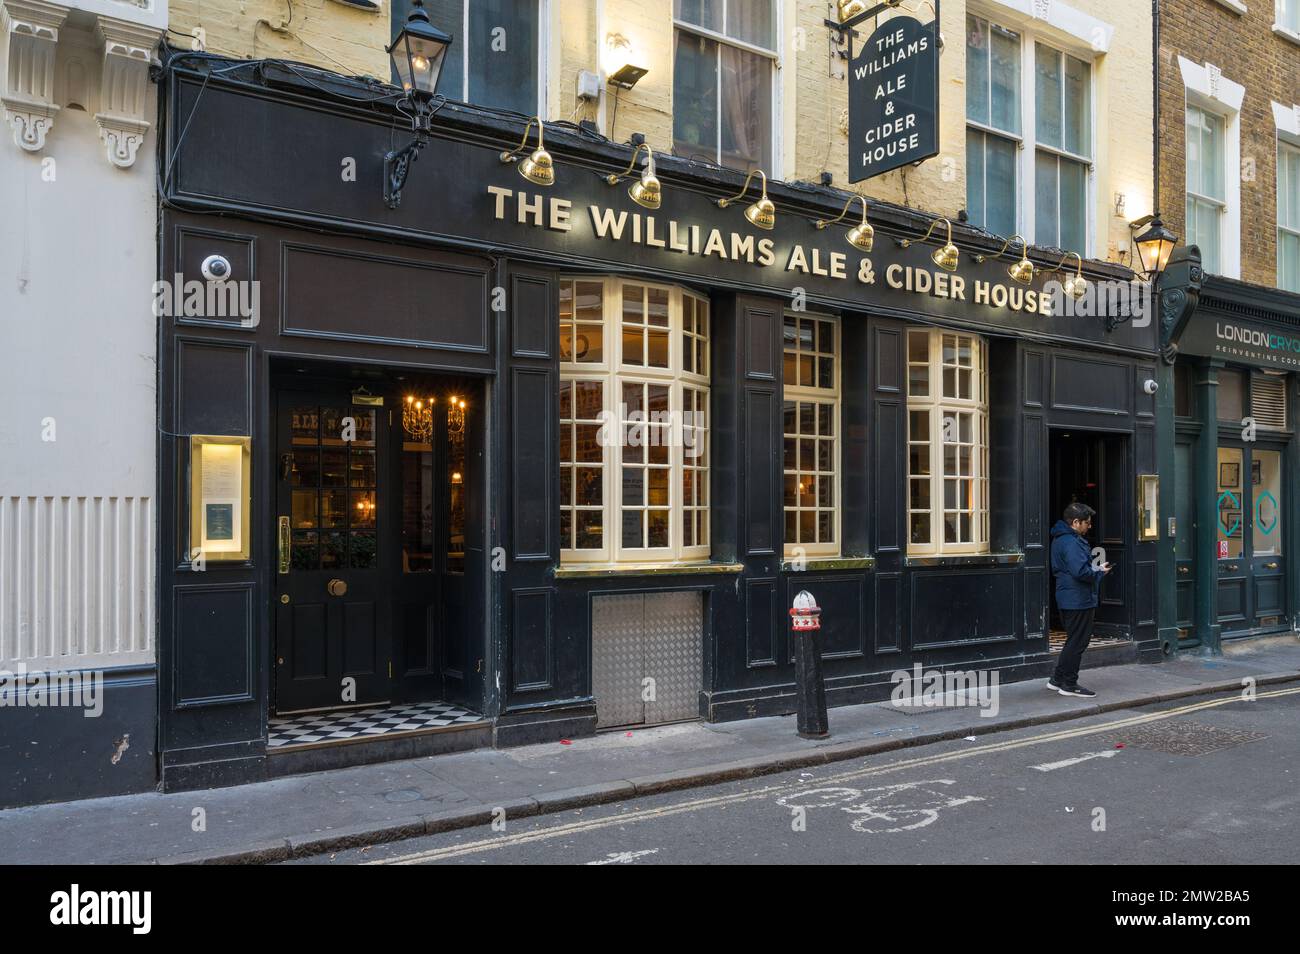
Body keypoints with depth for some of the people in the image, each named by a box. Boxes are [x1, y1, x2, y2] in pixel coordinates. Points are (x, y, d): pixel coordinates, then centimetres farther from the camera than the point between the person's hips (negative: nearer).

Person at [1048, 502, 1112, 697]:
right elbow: (1081, 571, -28)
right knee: (1077, 642, -1)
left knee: (1074, 641, 18)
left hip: (1069, 599, 11)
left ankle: (1058, 679, 24)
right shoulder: (1071, 543, -20)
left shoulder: (1061, 539, 14)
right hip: (1078, 600, -11)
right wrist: (1100, 572, -11)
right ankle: (1069, 684, 7)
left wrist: (1096, 569, 11)